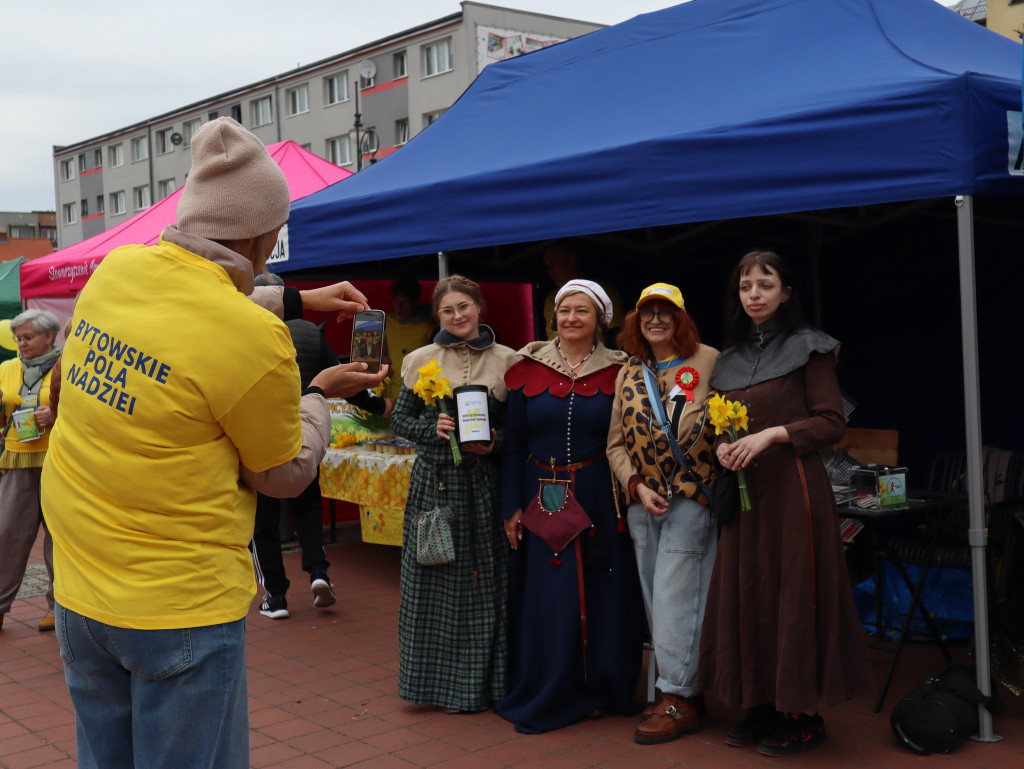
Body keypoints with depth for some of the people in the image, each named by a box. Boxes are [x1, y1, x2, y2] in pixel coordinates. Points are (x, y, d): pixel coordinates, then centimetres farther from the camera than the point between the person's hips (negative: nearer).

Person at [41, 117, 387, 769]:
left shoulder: (115, 270, -3)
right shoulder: (257, 338, -22)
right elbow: (283, 474, -7)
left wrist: (298, 300, 22)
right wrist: (320, 394, 9)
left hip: (78, 592, 7)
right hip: (182, 610, -7)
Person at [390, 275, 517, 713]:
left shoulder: (505, 361, 5)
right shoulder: (421, 360, 6)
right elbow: (399, 419, 8)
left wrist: (494, 442, -11)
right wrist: (434, 429, -10)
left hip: (484, 482, 0)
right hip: (435, 479, 0)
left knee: (483, 577, 2)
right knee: (434, 577, 3)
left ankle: (480, 681, 16)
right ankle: (439, 680, 16)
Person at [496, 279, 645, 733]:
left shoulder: (617, 372, 2)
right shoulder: (528, 370, 4)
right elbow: (513, 443, 5)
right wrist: (511, 507, 0)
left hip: (599, 500, 0)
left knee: (601, 594, 5)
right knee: (544, 600, 4)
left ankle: (598, 690, 22)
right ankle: (546, 695, 18)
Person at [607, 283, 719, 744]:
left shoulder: (709, 361, -4)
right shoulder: (629, 374, 11)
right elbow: (616, 443, 11)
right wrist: (637, 485, -3)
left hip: (691, 498, -5)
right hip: (642, 501, 5)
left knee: (675, 597, -6)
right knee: (655, 598, 9)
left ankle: (678, 701, 5)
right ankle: (681, 688, 22)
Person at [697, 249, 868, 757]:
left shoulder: (808, 348, -3)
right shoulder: (729, 361, 15)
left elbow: (832, 423, -8)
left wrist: (773, 435, -20)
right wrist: (723, 446, -1)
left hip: (791, 487, -6)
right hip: (744, 491, 6)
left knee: (793, 593, -3)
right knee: (746, 593, 6)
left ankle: (803, 714, 8)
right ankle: (763, 704, 17)